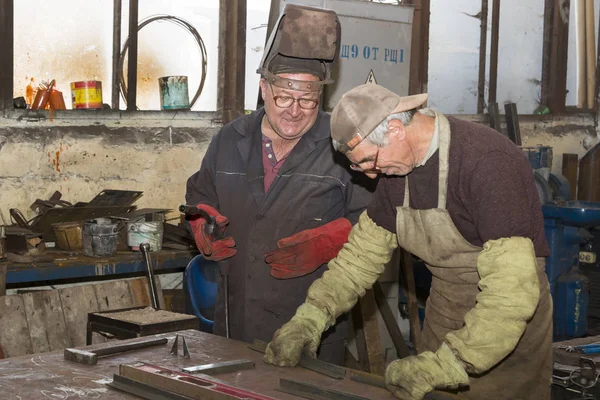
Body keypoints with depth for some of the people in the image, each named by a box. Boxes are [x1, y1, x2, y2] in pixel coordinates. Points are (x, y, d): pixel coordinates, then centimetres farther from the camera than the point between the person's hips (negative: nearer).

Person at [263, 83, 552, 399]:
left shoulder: (488, 162, -26)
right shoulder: (397, 170, -1)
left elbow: (512, 288, -32)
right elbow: (365, 249, 7)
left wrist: (447, 364, -36)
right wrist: (311, 316, -6)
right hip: (444, 321, 7)